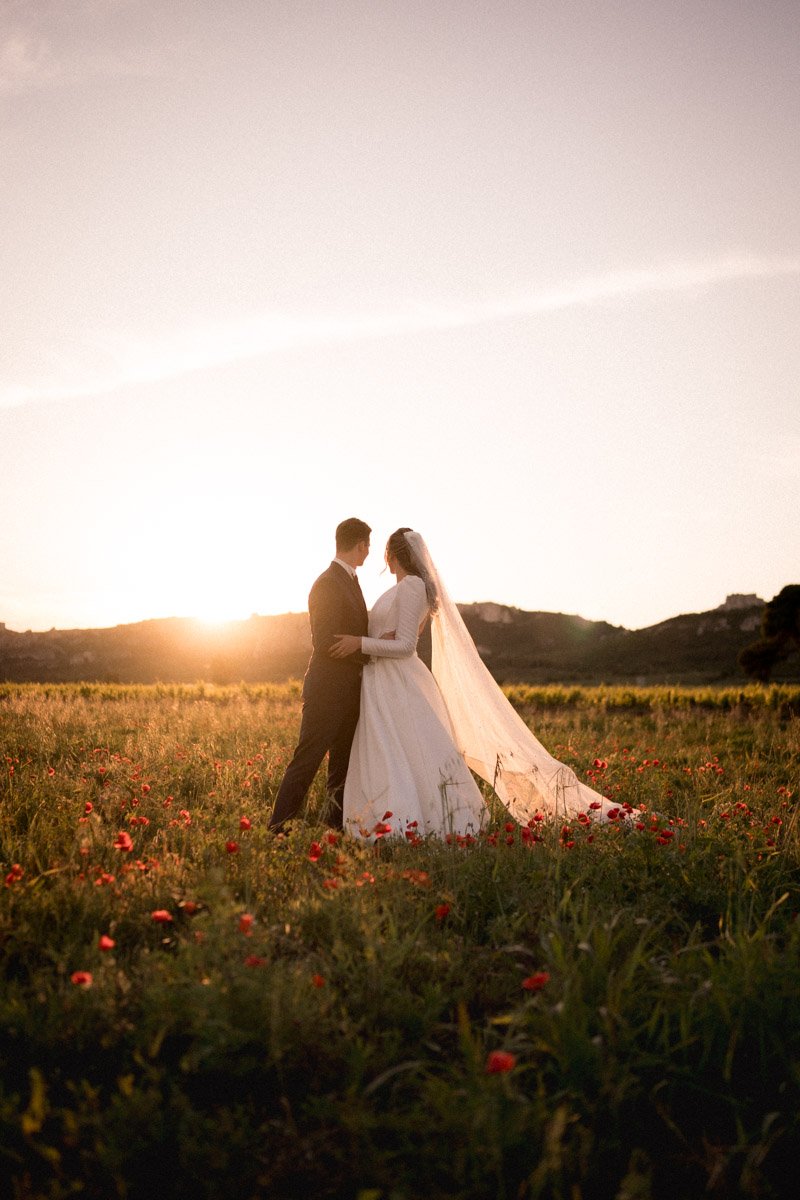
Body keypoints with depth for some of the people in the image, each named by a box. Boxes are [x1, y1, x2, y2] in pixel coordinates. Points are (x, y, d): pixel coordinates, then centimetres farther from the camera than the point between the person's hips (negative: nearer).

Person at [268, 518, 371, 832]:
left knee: (343, 762, 14)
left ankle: (338, 823, 22)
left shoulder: (350, 580, 14)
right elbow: (325, 642, -21)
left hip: (349, 690, 10)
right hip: (327, 690, -10)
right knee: (307, 760, -6)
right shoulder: (327, 584, -16)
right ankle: (278, 827, -1)